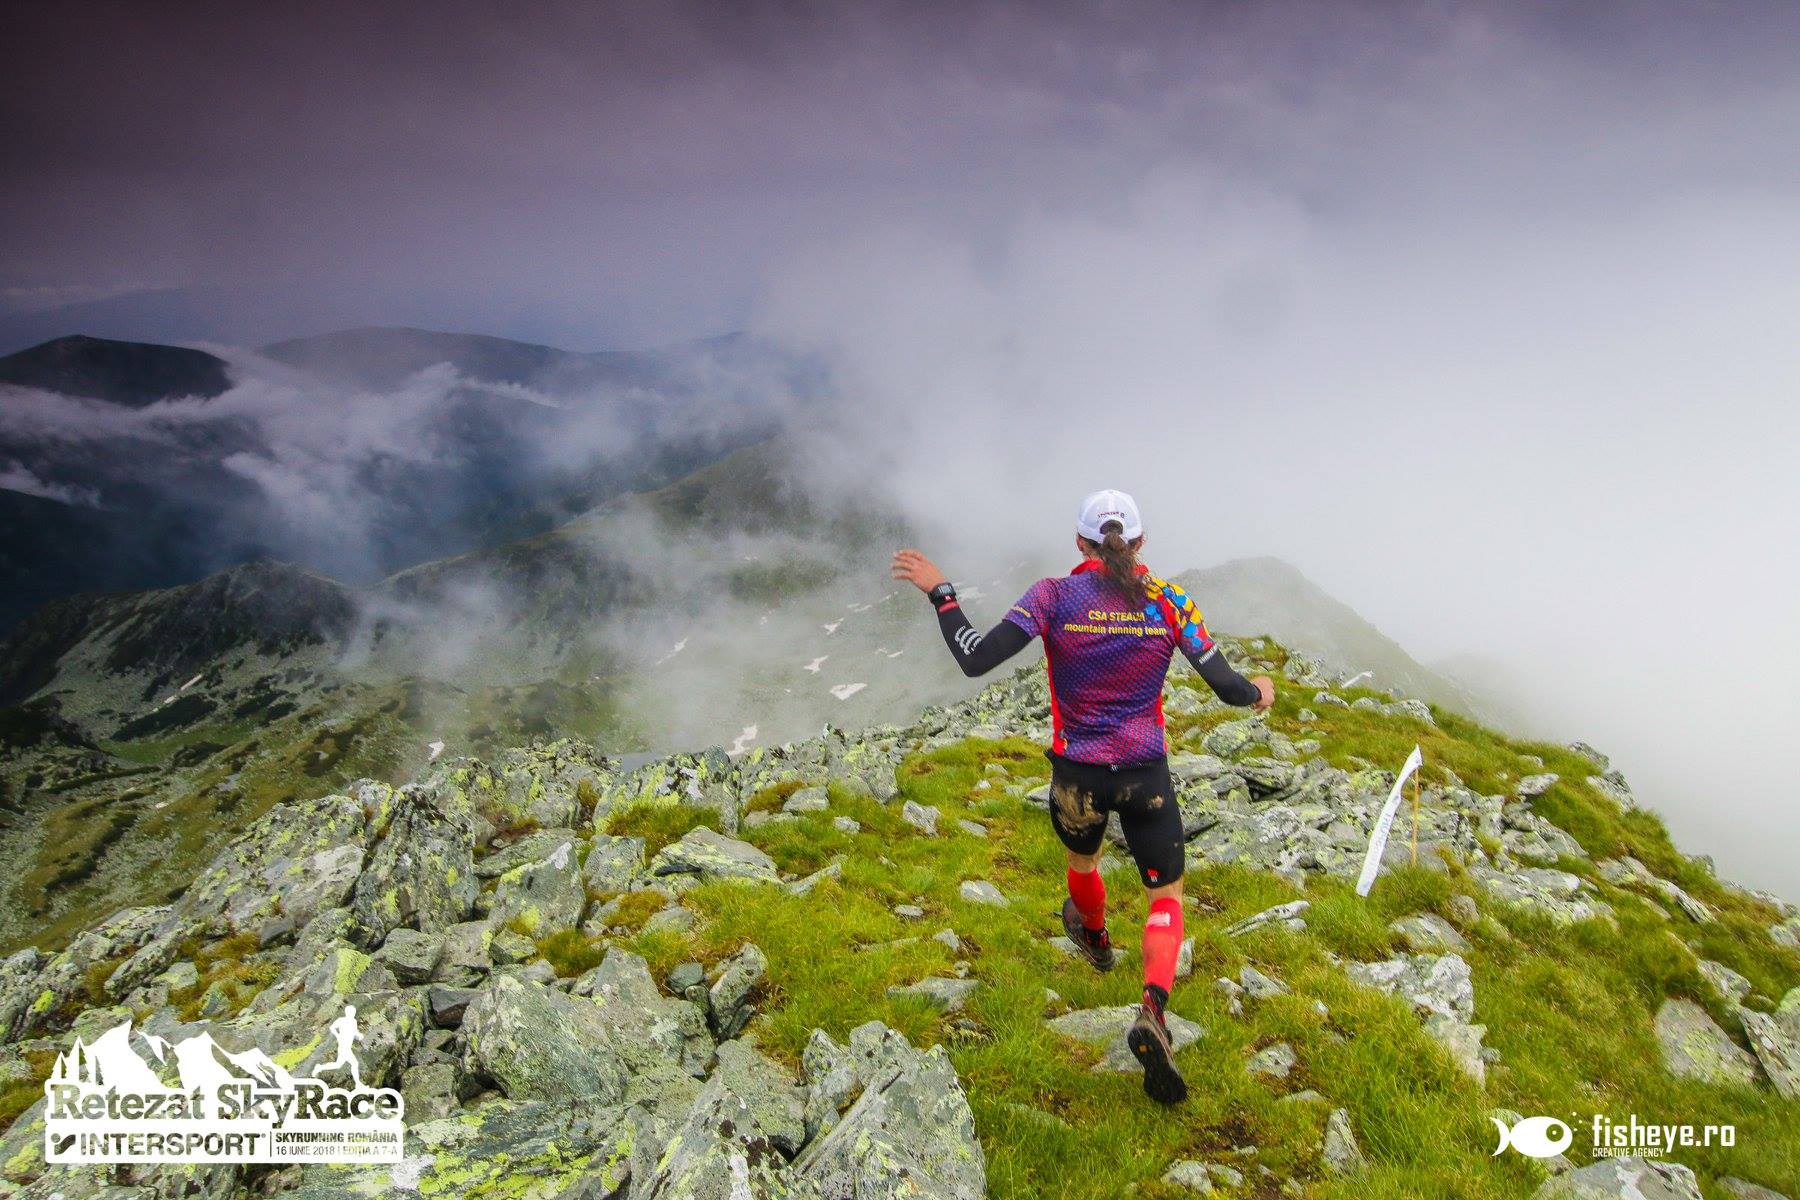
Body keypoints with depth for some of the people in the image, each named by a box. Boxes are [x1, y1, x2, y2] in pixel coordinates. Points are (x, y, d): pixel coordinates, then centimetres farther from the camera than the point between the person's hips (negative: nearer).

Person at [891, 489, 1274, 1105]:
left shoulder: (1054, 596, -14)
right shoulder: (1168, 602, -8)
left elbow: (976, 659, -22)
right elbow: (1228, 689, -5)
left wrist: (939, 591, -11)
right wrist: (1259, 691, 18)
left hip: (1076, 775, 0)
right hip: (1145, 775, 0)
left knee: (1082, 860, 32)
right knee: (1166, 898, 15)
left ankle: (1095, 939, 61)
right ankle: (1153, 1011, -9)